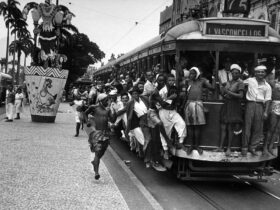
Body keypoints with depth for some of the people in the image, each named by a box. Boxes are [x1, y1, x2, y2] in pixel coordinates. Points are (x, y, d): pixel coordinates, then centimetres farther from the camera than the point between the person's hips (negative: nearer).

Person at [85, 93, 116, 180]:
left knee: (102, 152, 14)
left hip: (105, 133, 5)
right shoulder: (94, 107, -2)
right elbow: (86, 113, 15)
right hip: (96, 132, -4)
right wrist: (88, 121, 6)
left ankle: (95, 162, 45)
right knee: (97, 152, -13)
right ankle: (96, 172, -14)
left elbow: (112, 120, -1)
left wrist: (112, 112, -11)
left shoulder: (108, 109, 7)